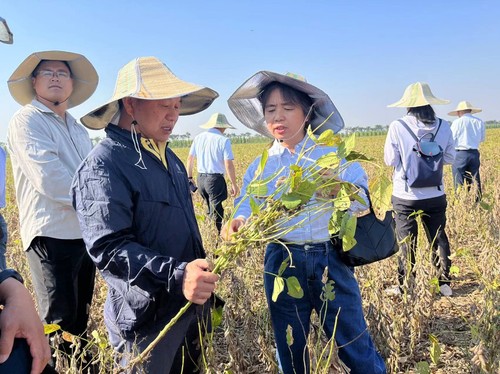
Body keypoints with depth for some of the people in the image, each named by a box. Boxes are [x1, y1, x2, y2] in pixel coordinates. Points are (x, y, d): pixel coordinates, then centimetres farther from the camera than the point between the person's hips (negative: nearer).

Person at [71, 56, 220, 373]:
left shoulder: (168, 157, 9)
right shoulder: (103, 166, -20)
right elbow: (109, 248, -27)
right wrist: (176, 276, -37)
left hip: (192, 306, 8)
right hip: (147, 319, -8)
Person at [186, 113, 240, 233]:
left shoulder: (198, 138, 8)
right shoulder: (224, 140, -9)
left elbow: (190, 159, 10)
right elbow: (228, 165, -13)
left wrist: (189, 178, 18)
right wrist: (234, 184, -7)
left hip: (200, 178, 6)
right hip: (216, 179, -6)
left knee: (210, 210, 21)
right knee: (216, 212, 1)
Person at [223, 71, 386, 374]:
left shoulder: (334, 154, -3)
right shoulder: (260, 167, 1)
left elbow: (363, 202, -10)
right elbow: (247, 208, -10)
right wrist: (237, 223, -33)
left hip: (331, 261, -2)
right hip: (283, 264, 2)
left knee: (357, 348, 8)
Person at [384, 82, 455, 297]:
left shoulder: (397, 127, -14)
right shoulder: (443, 126, -4)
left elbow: (390, 161, -8)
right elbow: (449, 158, 5)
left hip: (405, 197, -2)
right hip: (435, 196, 3)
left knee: (407, 244, 10)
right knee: (439, 239, 18)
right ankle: (445, 284, 28)